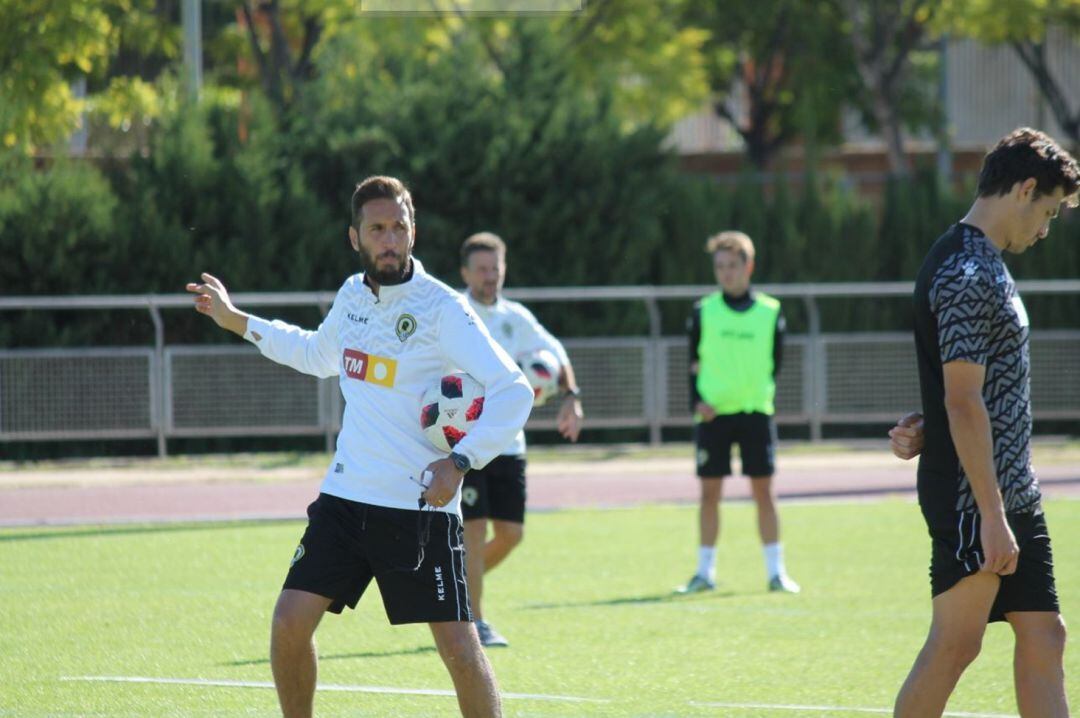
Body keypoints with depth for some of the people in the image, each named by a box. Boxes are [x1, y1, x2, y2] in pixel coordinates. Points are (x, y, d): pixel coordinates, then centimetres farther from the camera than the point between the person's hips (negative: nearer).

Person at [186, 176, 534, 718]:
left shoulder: (440, 308, -12)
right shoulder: (352, 295, 8)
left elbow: (514, 391, -16)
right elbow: (319, 354, 31)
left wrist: (461, 461, -27)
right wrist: (238, 322, 31)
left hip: (421, 506, -6)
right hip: (345, 494, 6)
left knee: (459, 649, -10)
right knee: (289, 624, -2)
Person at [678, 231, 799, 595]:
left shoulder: (770, 312, 4)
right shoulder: (703, 312, 4)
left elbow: (775, 364, 11)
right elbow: (693, 363, 6)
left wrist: (766, 395, 2)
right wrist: (696, 401, -8)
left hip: (756, 412, 0)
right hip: (713, 414, 0)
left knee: (764, 490, -1)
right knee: (710, 491, 2)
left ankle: (776, 571, 4)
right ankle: (705, 571, 10)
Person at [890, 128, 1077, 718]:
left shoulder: (984, 265, 16)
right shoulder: (967, 274, -16)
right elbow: (964, 402, -21)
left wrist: (926, 428, 1)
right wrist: (992, 516, -22)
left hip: (1012, 492, 10)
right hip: (973, 496, -10)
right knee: (955, 643, -4)